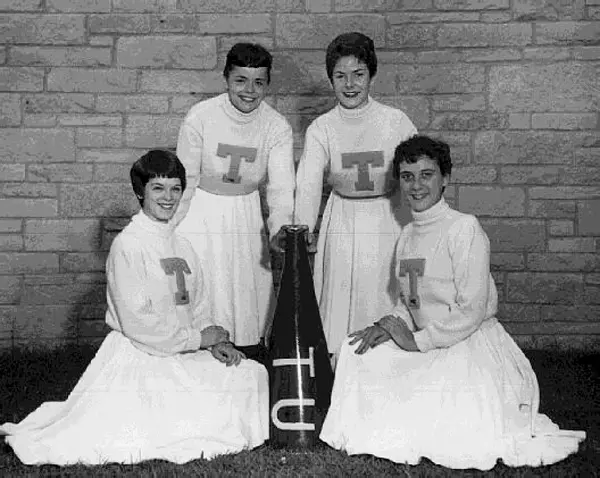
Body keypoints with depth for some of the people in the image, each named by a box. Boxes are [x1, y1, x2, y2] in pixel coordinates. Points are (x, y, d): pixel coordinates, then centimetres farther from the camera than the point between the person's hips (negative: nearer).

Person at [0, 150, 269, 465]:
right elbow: (136, 323, -16)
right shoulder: (128, 244, -10)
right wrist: (198, 337, -11)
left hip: (183, 354, 8)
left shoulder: (180, 244, 14)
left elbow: (198, 306, 17)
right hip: (139, 357, -8)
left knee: (254, 374, -6)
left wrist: (215, 341, -3)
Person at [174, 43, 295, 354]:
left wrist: (279, 228, -33)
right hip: (201, 215, -2)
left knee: (249, 300, 6)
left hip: (246, 217, 2)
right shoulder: (200, 117, -15)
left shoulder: (277, 127, -9)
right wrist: (171, 234, -5)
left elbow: (281, 187, -14)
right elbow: (185, 181, -7)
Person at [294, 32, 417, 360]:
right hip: (342, 226, 1)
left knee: (385, 303, 0)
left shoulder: (396, 121, -4)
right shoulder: (320, 129, -1)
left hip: (388, 224, -1)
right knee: (341, 308, 2)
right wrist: (303, 227, -32)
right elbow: (308, 184, -14)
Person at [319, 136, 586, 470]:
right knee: (356, 351, -4)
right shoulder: (408, 235, 12)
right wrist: (388, 326, -2)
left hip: (473, 344, -8)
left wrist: (417, 340, -14)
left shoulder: (464, 228, -15)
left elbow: (471, 311, -18)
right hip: (426, 345, 8)